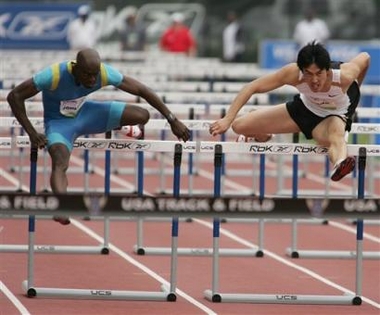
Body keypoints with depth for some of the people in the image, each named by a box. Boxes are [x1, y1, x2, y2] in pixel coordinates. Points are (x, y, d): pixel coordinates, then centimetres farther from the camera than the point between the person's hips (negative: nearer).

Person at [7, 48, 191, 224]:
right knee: (60, 163, -36)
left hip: (85, 113, 4)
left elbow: (142, 90, -15)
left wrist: (173, 120, -17)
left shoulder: (105, 74, -24)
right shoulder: (54, 75, -34)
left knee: (142, 116, -10)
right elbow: (14, 96, -27)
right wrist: (32, 133, -31)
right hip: (58, 122, -4)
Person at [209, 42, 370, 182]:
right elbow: (252, 87, -27)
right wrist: (228, 119, -35)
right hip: (304, 107, 3)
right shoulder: (292, 73, -33)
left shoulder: (344, 75, -36)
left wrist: (354, 89, 3)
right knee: (239, 126, 2)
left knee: (337, 136, -43)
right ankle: (261, 137, 39)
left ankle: (339, 164, -76)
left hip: (334, 115, -3)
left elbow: (365, 58, -13)